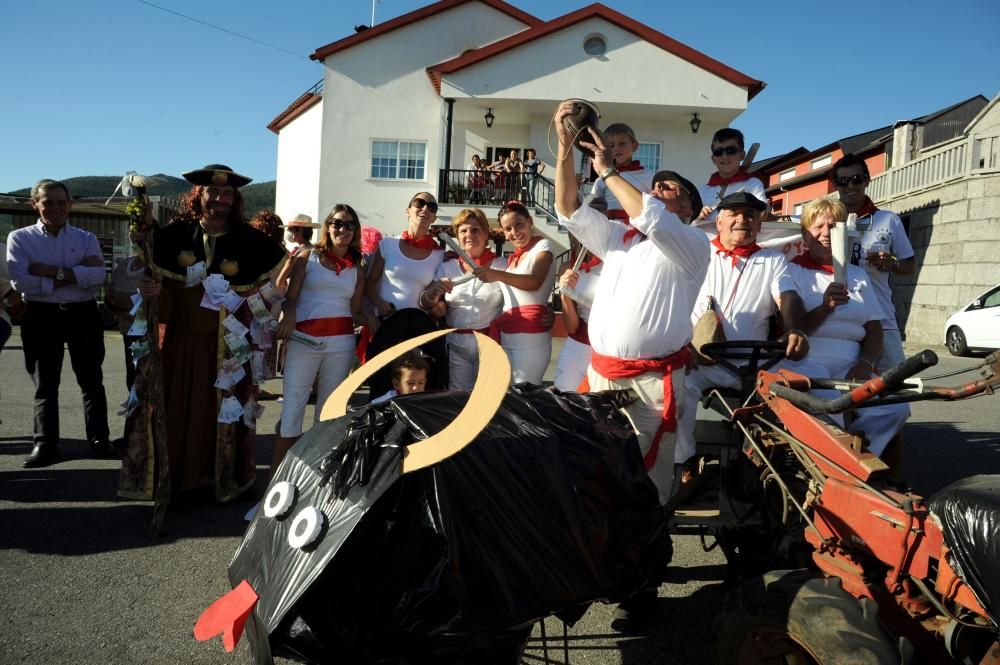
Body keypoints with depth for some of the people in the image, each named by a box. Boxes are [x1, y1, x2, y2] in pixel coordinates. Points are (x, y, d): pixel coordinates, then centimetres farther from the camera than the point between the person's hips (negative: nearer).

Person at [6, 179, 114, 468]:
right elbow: (20, 280, -13)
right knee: (45, 384, 5)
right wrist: (74, 275, -14)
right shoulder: (20, 238, 2)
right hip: (42, 317, -1)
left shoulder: (86, 238, 6)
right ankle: (45, 444, 10)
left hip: (83, 314, 1)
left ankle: (99, 438, 15)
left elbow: (98, 275, -11)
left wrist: (53, 271, -16)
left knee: (91, 380, 7)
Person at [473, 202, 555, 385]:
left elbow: (535, 282, -19)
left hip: (531, 335, -7)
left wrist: (498, 275, -36)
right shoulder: (511, 259, 20)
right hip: (506, 336, 7)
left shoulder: (542, 246, -1)